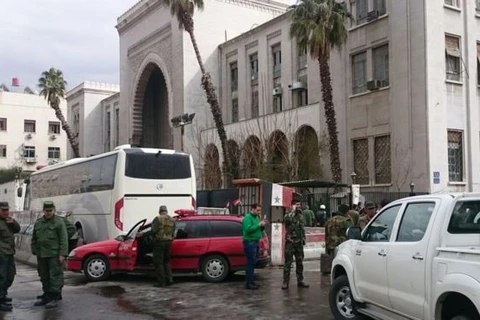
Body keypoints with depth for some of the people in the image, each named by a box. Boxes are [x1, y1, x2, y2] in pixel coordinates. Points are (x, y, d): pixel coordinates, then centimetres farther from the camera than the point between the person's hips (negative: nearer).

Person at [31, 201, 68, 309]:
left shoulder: (59, 222, -4)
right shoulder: (38, 222, 14)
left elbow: (64, 239, -9)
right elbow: (34, 239, 20)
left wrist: (62, 254, -15)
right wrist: (34, 251, 12)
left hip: (54, 254, -6)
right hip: (41, 255, 6)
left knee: (55, 276, -5)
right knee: (44, 277, 12)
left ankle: (55, 298, -1)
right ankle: (47, 296, 22)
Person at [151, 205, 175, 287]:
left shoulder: (158, 219, -9)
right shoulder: (172, 220, 9)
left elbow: (153, 230, -14)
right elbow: (173, 232, 10)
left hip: (159, 242, -6)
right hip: (168, 242, 6)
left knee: (158, 263, 1)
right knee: (166, 261, 20)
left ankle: (161, 281, 1)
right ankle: (169, 278, 11)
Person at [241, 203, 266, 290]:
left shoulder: (256, 217, 16)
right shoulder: (248, 217, -11)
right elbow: (248, 229, -24)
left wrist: (263, 226, 2)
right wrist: (259, 224, -19)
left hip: (255, 242, 9)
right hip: (250, 242, -9)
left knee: (253, 263, 12)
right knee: (250, 263, -9)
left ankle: (251, 281, 19)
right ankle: (248, 283, -7)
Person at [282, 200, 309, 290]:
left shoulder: (301, 216, 13)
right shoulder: (288, 215, -4)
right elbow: (288, 219, -30)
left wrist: (304, 238, 13)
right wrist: (293, 210, -19)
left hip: (299, 243, 6)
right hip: (290, 242, -5)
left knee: (300, 262, 10)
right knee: (288, 263, -5)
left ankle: (300, 281, 19)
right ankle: (286, 282, -1)